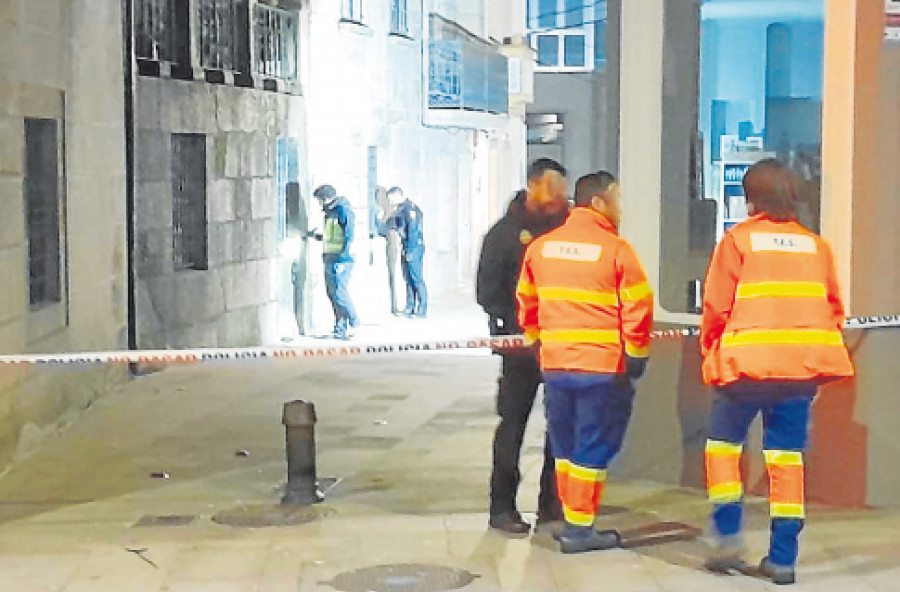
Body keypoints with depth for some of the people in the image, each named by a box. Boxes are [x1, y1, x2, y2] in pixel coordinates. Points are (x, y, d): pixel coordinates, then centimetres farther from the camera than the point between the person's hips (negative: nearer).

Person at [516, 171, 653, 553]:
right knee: (593, 448, 2)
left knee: (566, 447, 16)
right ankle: (580, 530, 4)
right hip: (604, 367, -5)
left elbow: (526, 302, 14)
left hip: (554, 364, 5)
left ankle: (572, 519, 22)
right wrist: (637, 356, 0)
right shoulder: (615, 249, -10)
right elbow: (638, 306, -11)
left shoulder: (541, 246, 7)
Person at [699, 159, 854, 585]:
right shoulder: (816, 245, 10)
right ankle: (782, 557, 9)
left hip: (747, 362, -3)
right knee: (787, 454, 9)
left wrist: (711, 356, 10)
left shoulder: (737, 239, 0)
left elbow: (716, 306, -3)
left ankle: (728, 535, 5)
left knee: (724, 442, 15)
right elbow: (833, 309, 10)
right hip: (803, 366, 3)